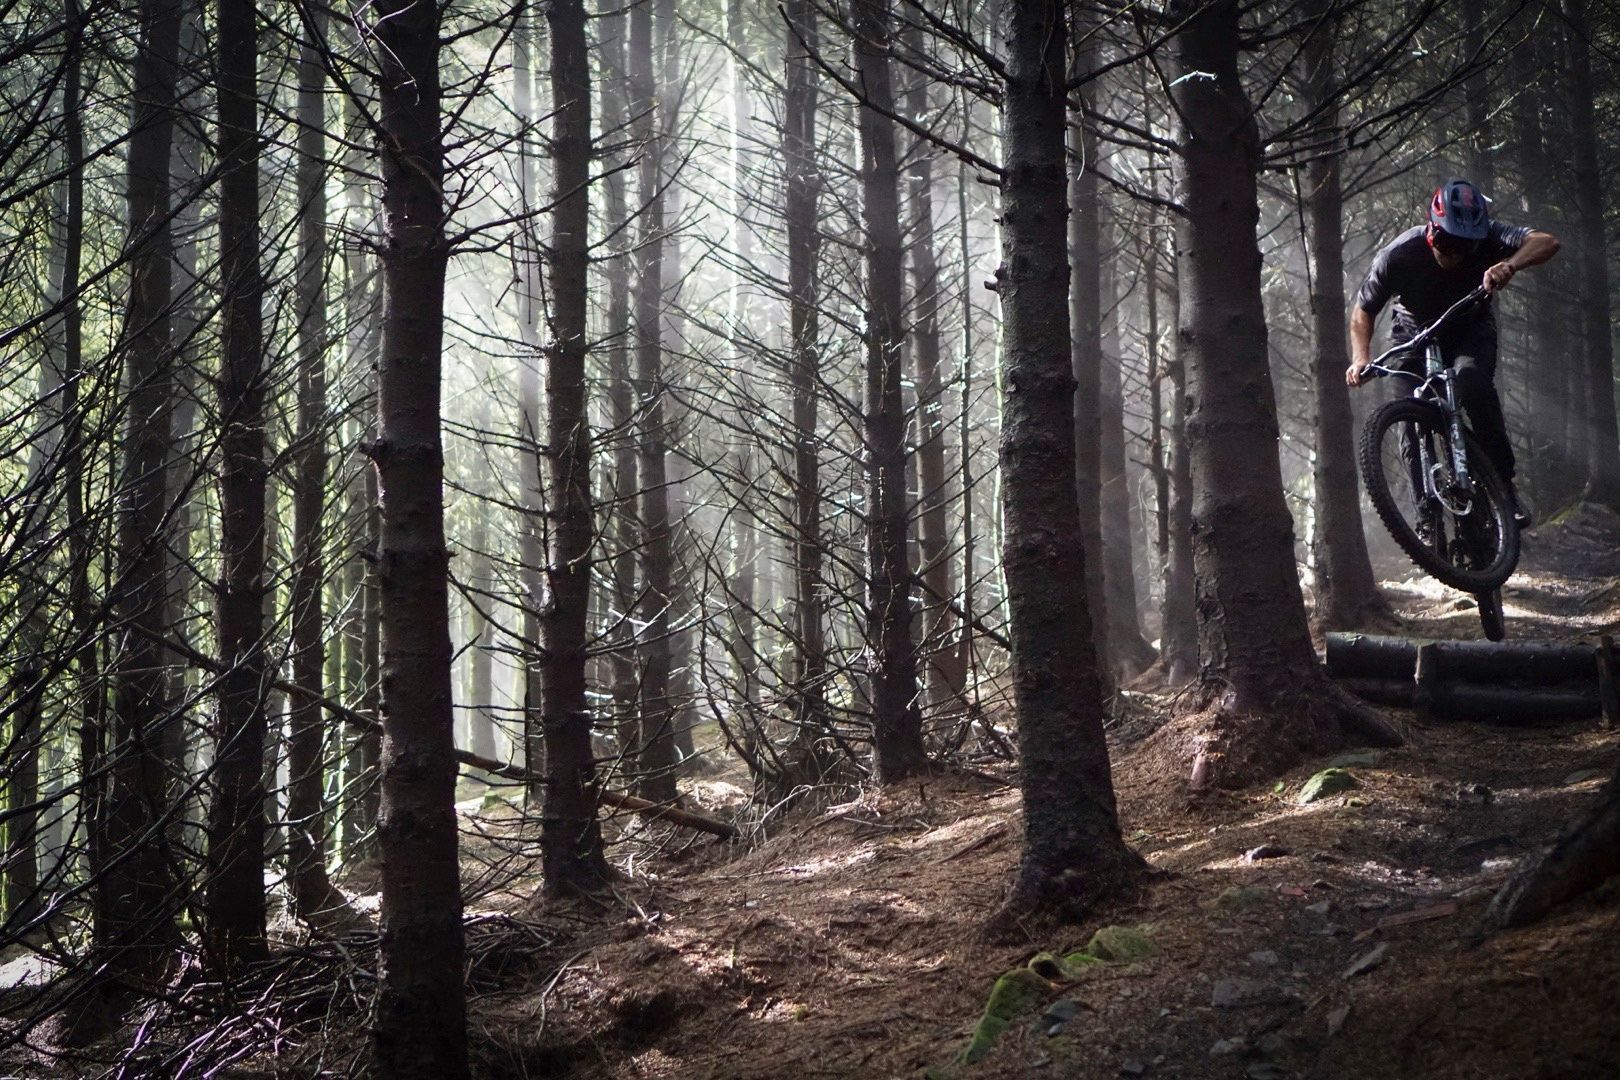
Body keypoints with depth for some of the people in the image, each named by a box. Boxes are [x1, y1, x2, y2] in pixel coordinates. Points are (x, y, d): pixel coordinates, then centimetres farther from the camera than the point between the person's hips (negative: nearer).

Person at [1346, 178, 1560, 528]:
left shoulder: (1487, 237, -26)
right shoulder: (1399, 255, -27)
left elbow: (1546, 241, -40)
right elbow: (1363, 311, -15)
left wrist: (1509, 265, -60)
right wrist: (1361, 358, -32)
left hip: (1470, 331, 0)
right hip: (1415, 334, 1)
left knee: (1474, 385, -30)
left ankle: (1504, 485, -18)